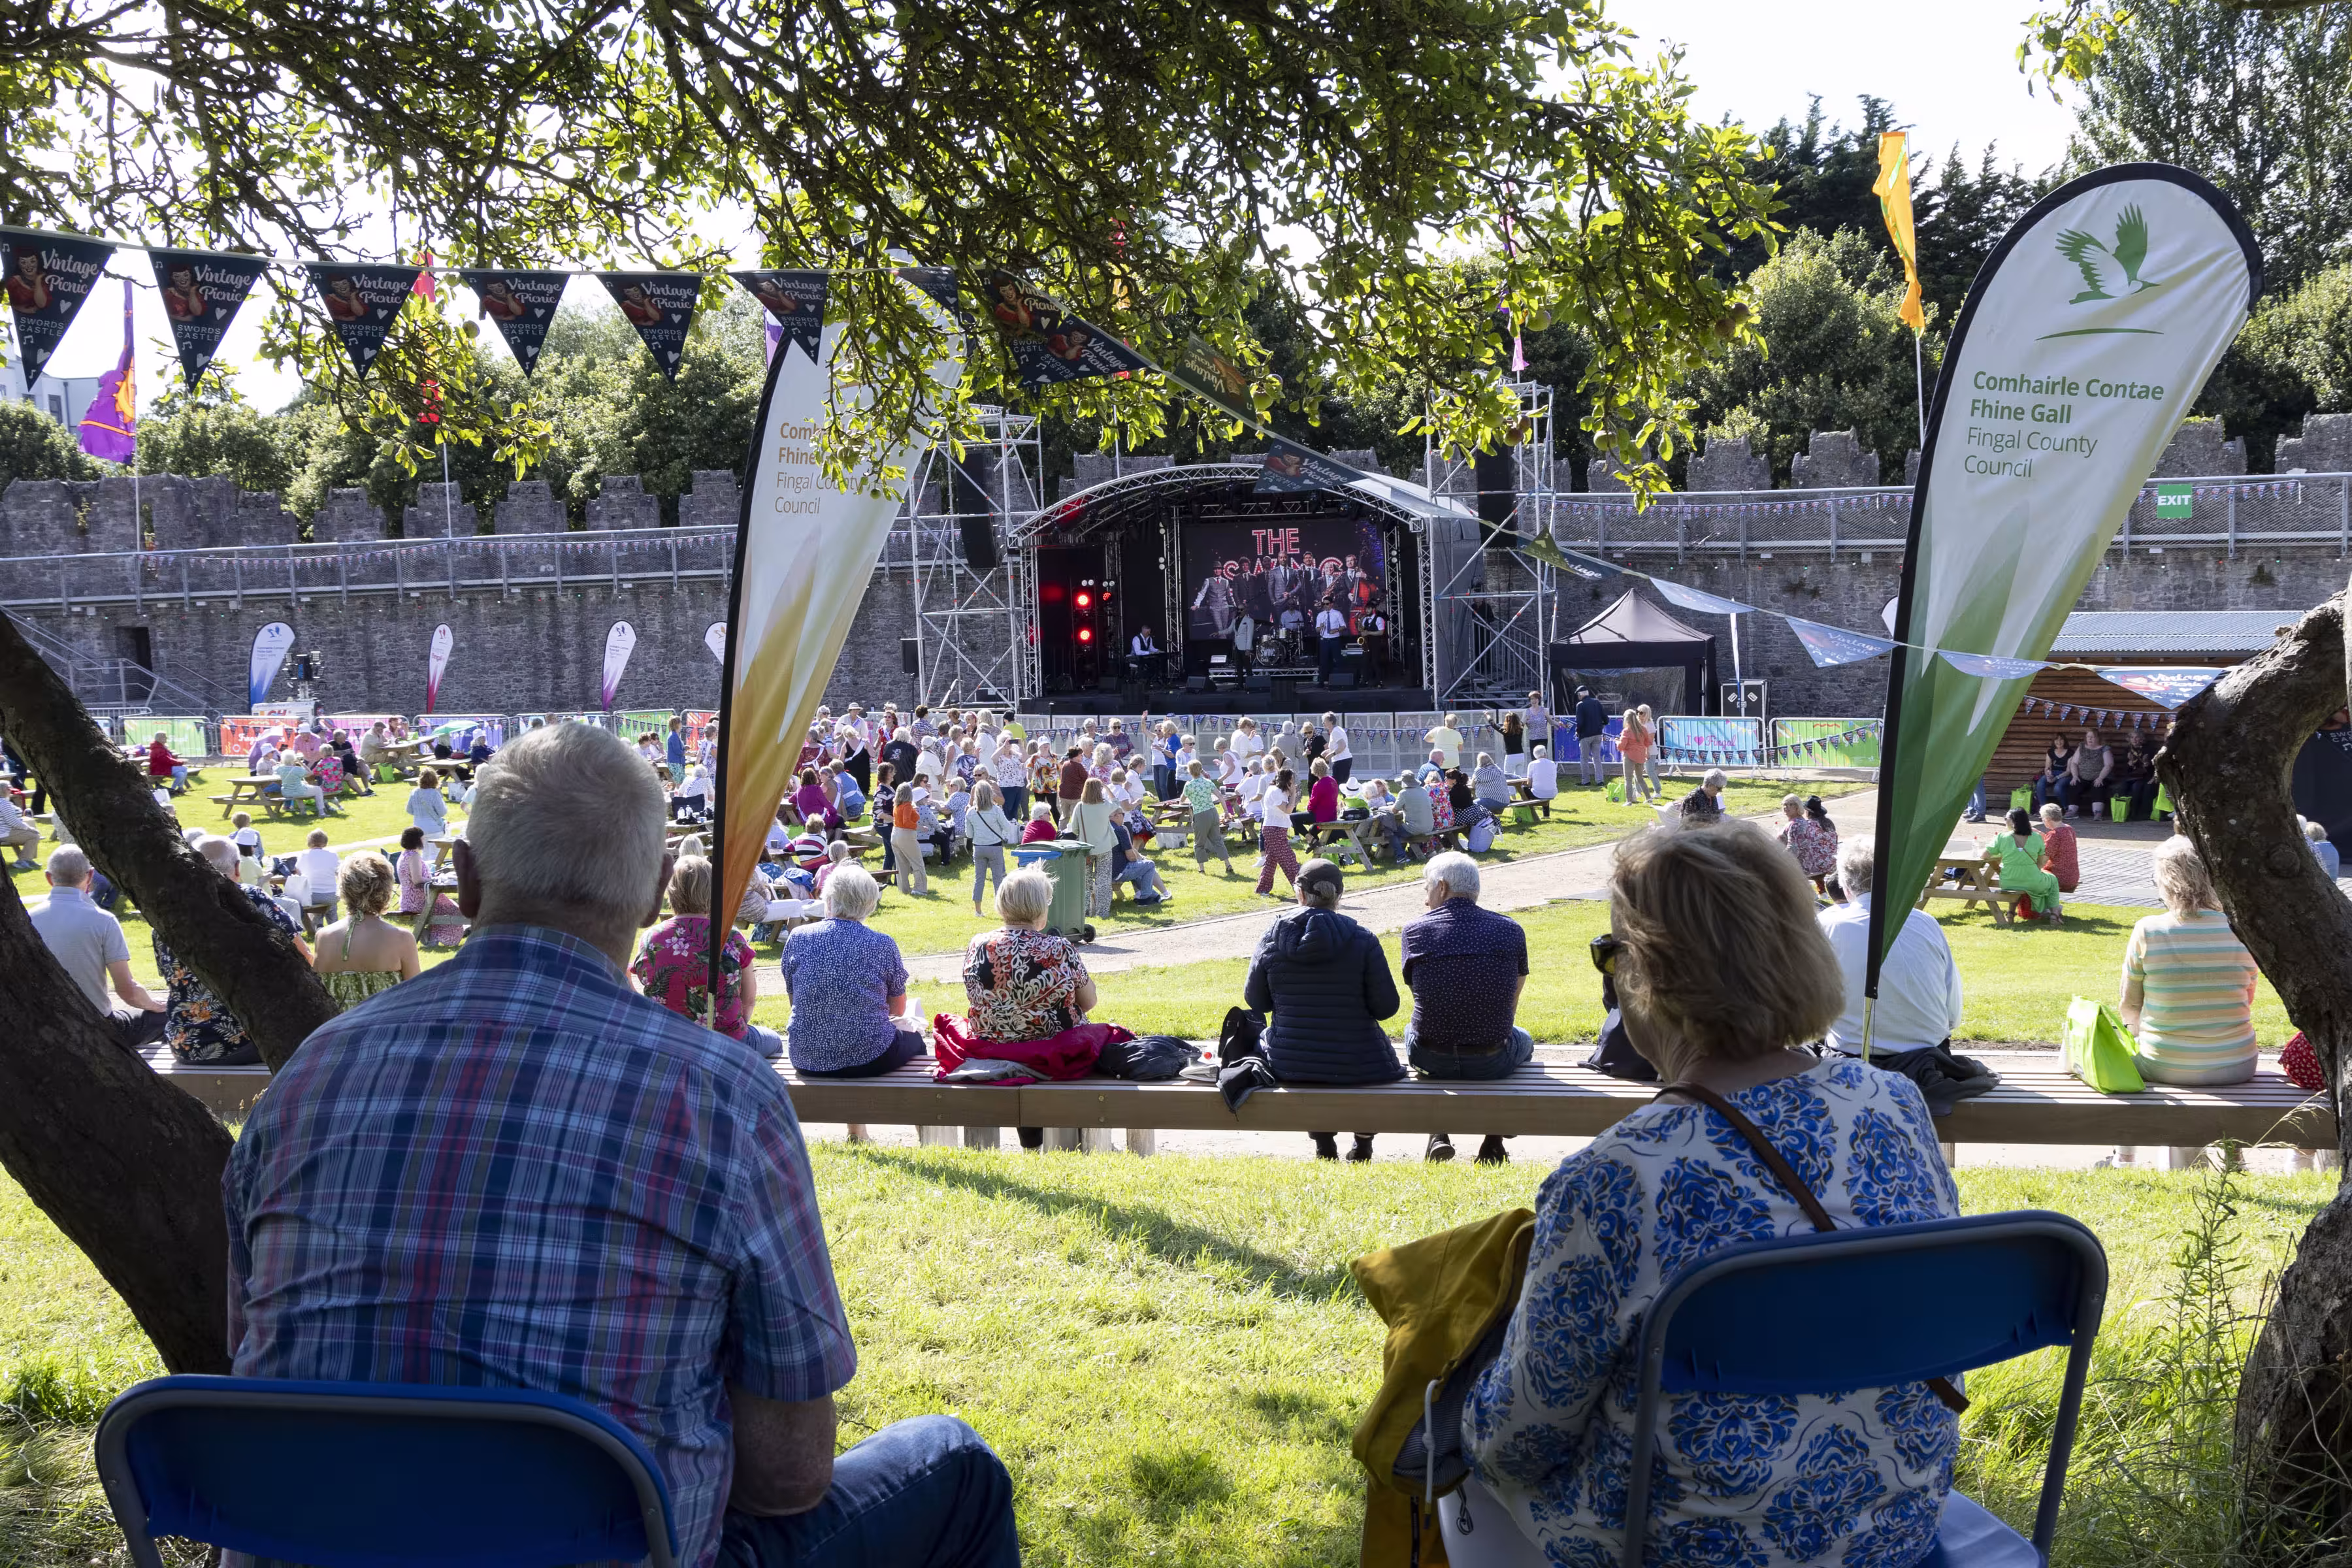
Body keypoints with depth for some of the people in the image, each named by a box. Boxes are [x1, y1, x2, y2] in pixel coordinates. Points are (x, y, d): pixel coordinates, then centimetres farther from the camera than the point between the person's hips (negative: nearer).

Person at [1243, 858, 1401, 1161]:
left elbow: (1255, 1001, 3)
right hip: (1355, 1064, -2)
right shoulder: (1362, 940, -12)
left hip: (1288, 1065, 2)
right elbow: (1387, 1007, -10)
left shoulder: (1272, 939, -7)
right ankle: (1363, 1144, 42)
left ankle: (1324, 1146, 33)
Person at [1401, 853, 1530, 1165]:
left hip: (1431, 1060, 0)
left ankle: (1438, 1134, 26)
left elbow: (1416, 987, 9)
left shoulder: (1414, 930, -5)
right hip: (1492, 1063, 0)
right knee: (1523, 1040, 36)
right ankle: (1493, 1141, 27)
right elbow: (1511, 1007, 8)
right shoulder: (1511, 930, -2)